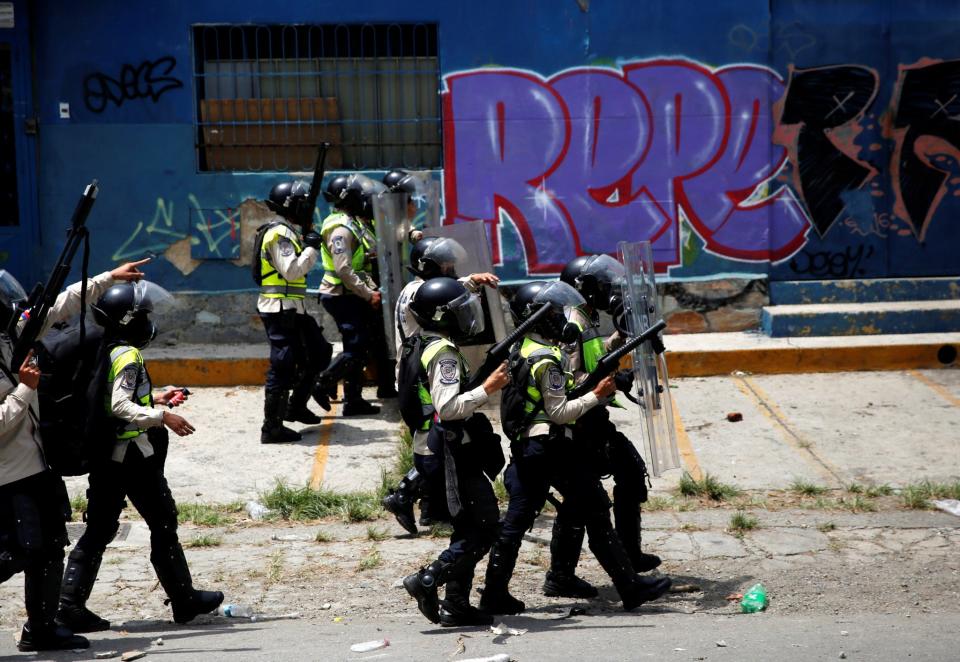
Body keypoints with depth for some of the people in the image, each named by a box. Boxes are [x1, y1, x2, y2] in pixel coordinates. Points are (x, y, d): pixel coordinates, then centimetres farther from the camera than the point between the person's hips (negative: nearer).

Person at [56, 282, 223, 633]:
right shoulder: (127, 356, -17)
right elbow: (120, 407, -26)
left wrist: (153, 399, 21)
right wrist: (162, 417, -26)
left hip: (105, 458, 8)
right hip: (135, 457, -8)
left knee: (98, 530, 8)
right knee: (163, 524, 5)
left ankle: (70, 604, 2)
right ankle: (184, 599, 15)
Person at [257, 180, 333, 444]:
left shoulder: (289, 232, 16)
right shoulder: (280, 234, -16)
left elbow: (301, 268, 21)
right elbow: (291, 271, -23)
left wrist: (310, 246, 7)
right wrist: (310, 247, -13)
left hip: (293, 308, 11)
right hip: (280, 309, -11)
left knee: (319, 353, 17)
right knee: (282, 368, -8)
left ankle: (296, 407, 26)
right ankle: (272, 428, -4)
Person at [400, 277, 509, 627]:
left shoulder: (433, 348, 13)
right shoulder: (443, 353, -17)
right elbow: (448, 407, -27)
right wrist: (487, 389, -26)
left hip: (457, 451, 10)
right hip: (457, 452, -10)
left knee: (469, 527, 12)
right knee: (485, 528, -9)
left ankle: (456, 604, 13)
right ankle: (427, 580, -10)